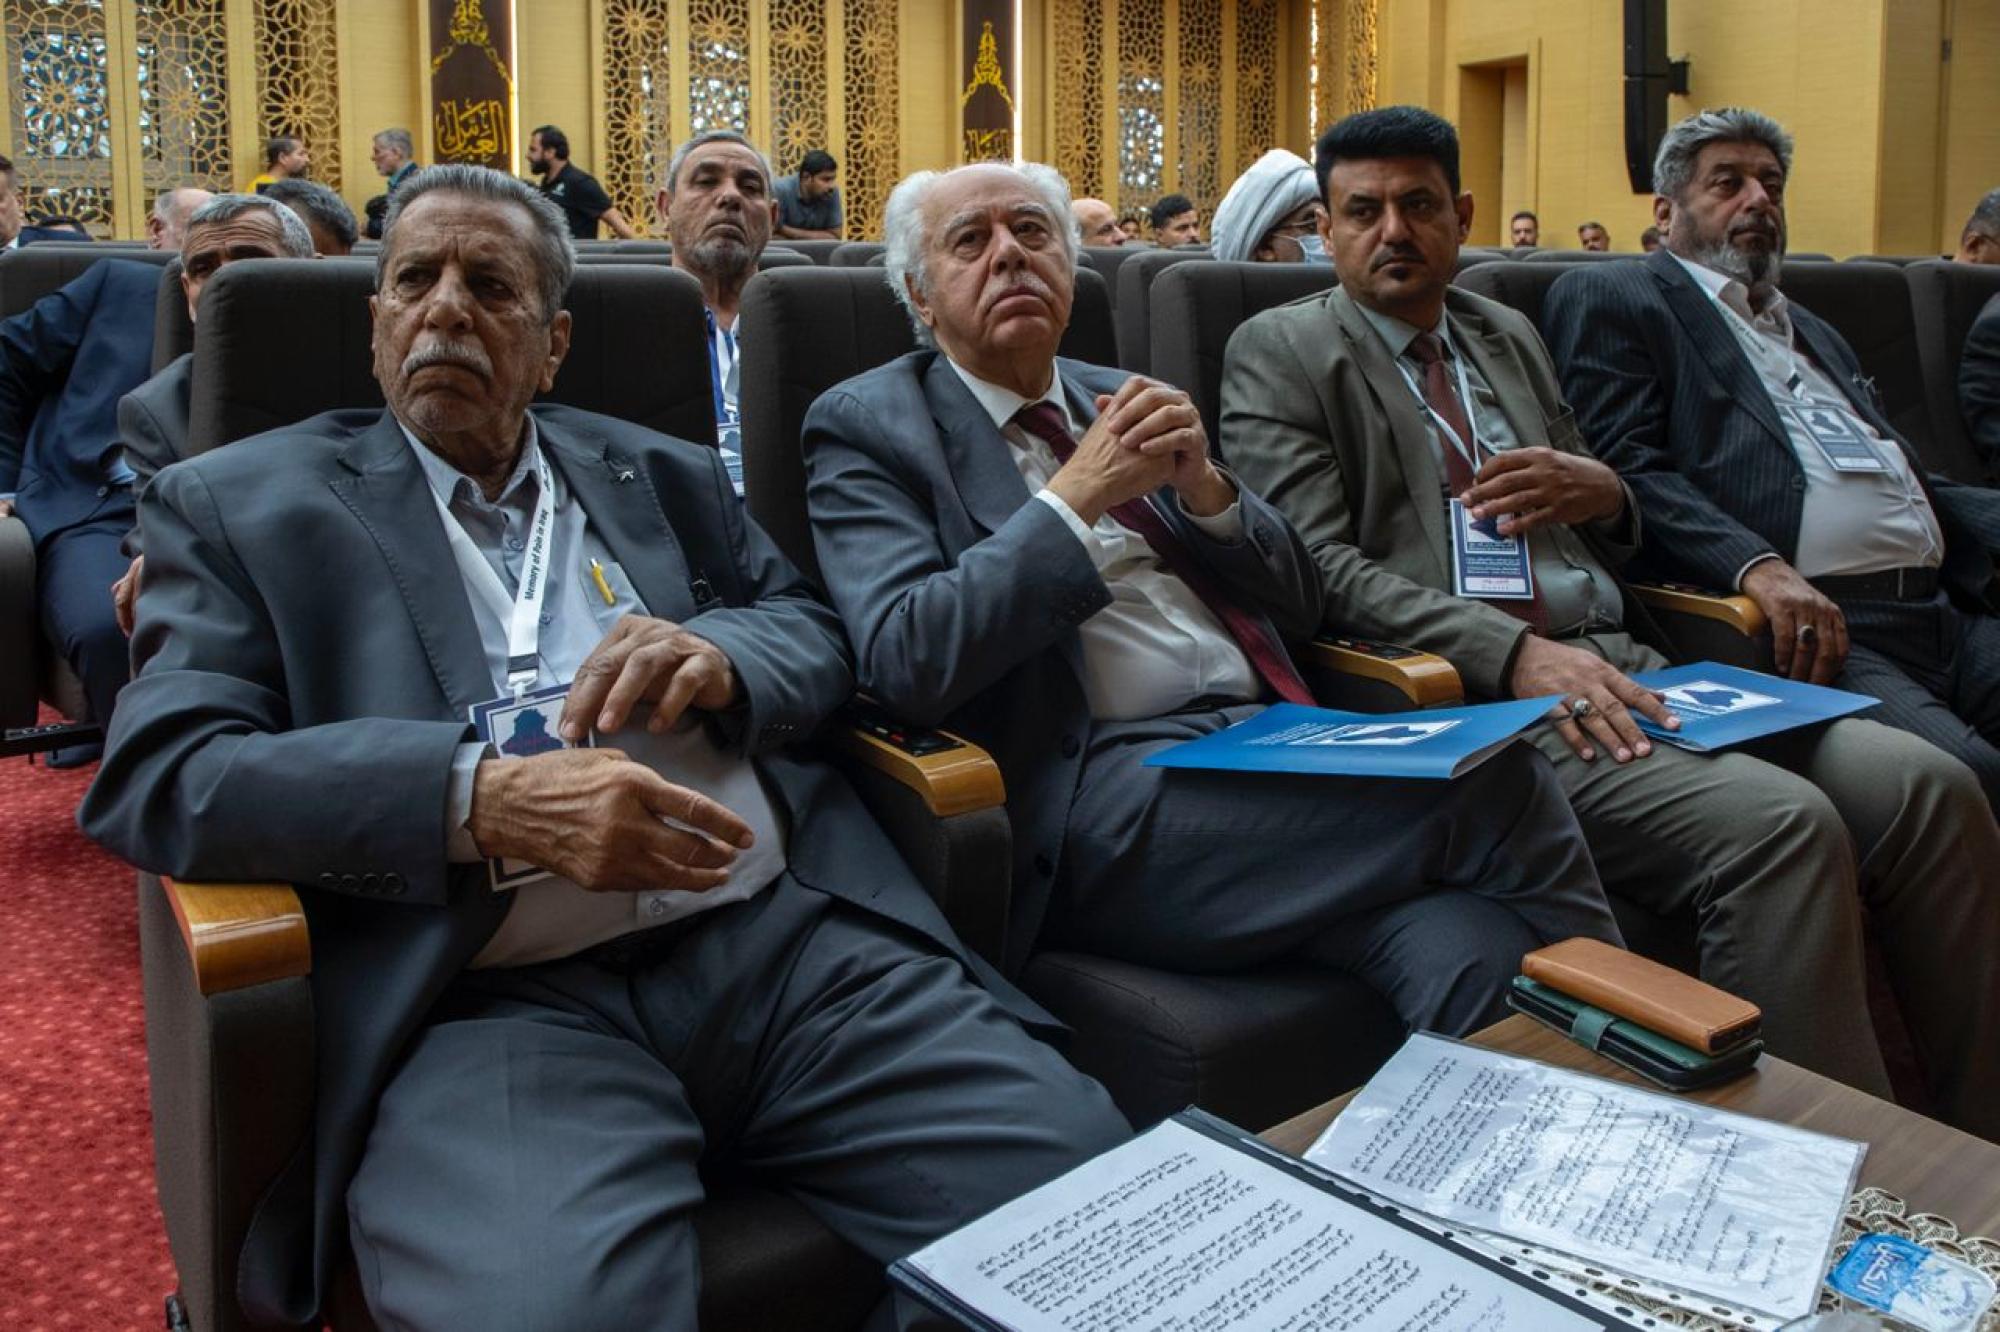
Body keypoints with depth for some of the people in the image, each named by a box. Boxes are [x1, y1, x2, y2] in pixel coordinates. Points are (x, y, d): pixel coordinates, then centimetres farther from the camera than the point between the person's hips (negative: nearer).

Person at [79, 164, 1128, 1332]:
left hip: (791, 941, 4)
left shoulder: (666, 477, 23)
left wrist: (720, 654, -5)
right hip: (497, 1002, -3)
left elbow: (820, 633, 22)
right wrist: (484, 797, -17)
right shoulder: (242, 507, 12)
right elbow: (157, 777, -1)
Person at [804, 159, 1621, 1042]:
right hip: (1099, 785, -5)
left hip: (1272, 748, 5)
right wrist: (1078, 493, -11)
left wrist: (1202, 484, 1)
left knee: (1470, 956, -28)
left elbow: (1297, 607, 21)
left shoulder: (1124, 402, 22)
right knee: (1496, 784, -23)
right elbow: (903, 662, -10)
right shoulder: (869, 427, 7)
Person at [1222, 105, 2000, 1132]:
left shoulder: (1510, 337, 25)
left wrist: (1603, 494, 3)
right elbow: (1319, 569, -9)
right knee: (1779, 824, -28)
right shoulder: (1279, 352, 5)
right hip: (1477, 695, -7)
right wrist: (1516, 652, -21)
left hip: (1620, 665, 7)